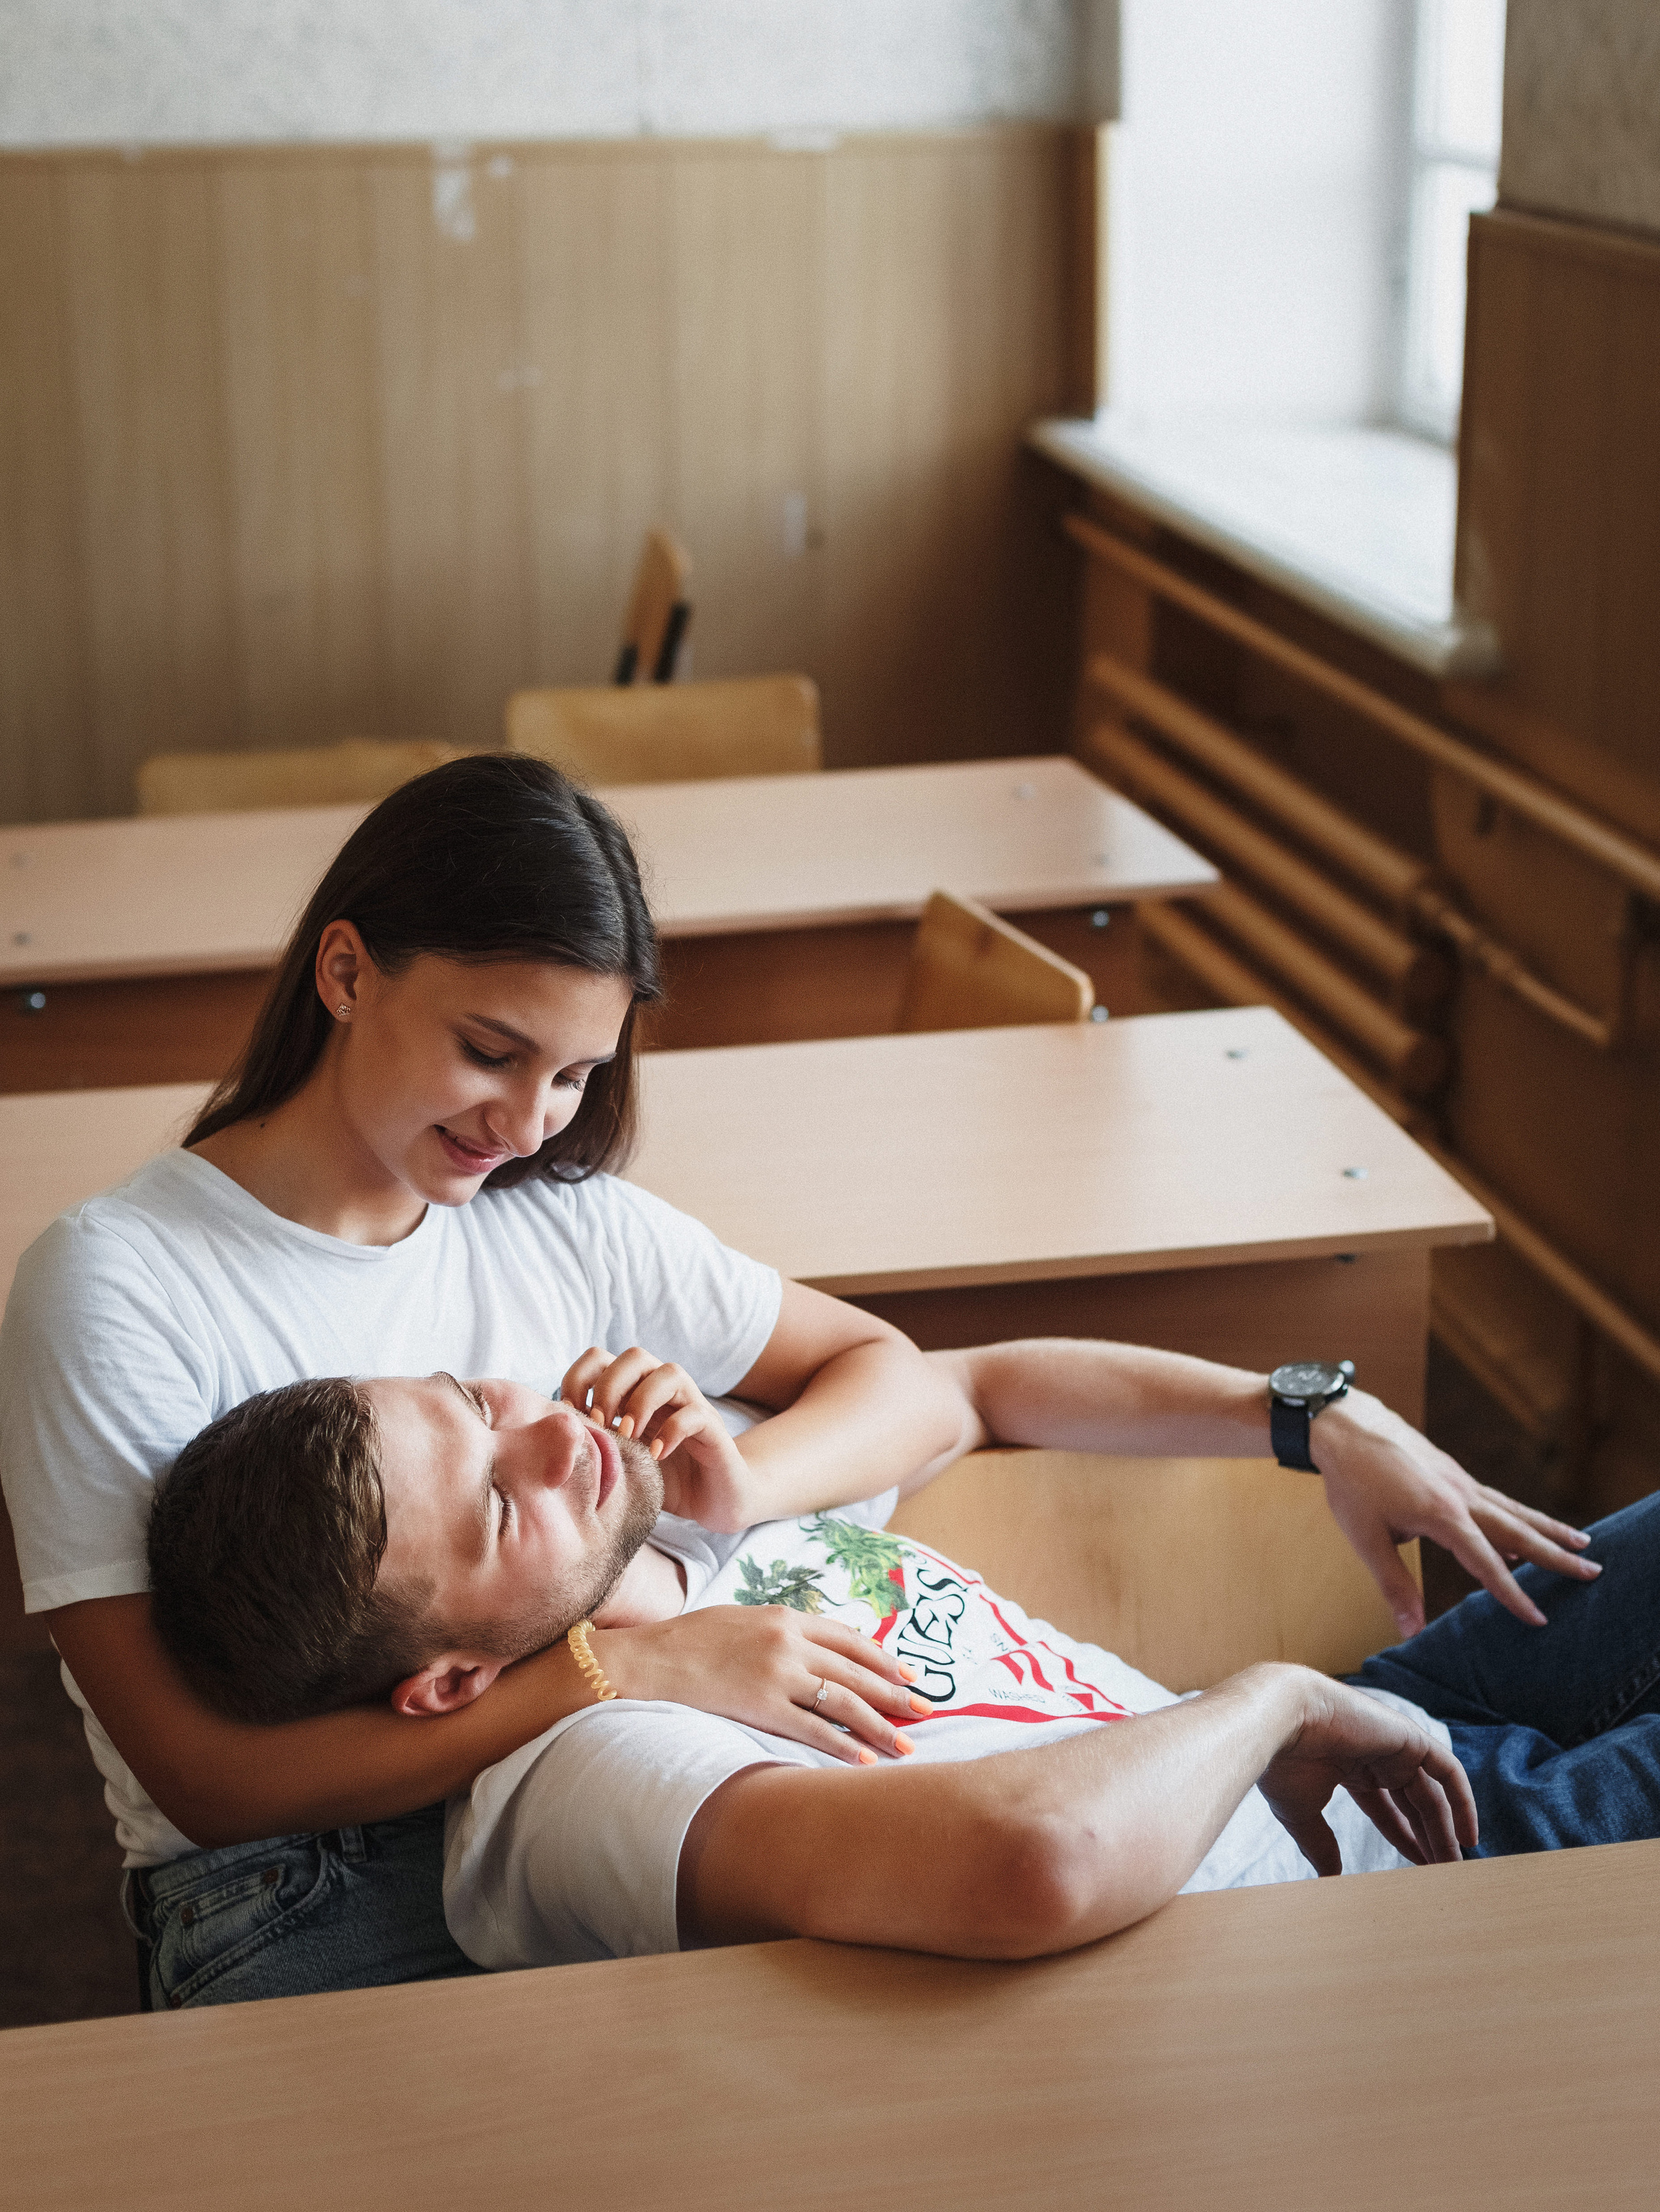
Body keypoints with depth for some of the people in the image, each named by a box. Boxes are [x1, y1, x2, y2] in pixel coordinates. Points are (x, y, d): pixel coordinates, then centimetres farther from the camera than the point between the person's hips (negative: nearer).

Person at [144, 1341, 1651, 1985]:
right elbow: (1036, 1865, -49)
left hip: (1318, 1756, 8)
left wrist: (1322, 1421, 0)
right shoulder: (583, 1783, -32)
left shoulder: (675, 1487, -5)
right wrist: (1276, 1698, -29)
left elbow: (979, 1386, 11)